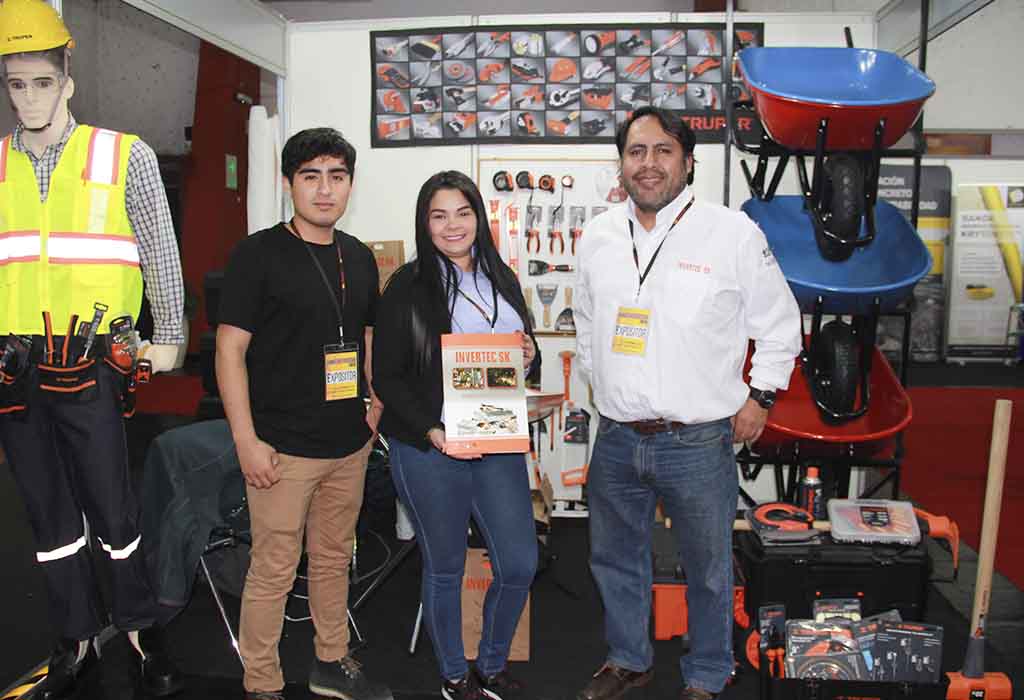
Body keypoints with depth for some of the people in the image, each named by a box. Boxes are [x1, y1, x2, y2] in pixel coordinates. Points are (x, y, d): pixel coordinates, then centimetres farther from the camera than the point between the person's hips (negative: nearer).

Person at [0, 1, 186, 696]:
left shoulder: (125, 156, 0)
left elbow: (162, 254, 4)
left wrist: (168, 338, 4)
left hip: (90, 366, -4)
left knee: (113, 508, 3)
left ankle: (143, 628, 24)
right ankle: (76, 640, 29)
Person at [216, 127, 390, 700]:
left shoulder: (359, 257, 9)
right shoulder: (259, 253, -8)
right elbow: (230, 351, -11)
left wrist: (376, 406, 10)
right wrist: (247, 441, -15)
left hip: (349, 444, 6)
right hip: (283, 447, -5)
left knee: (334, 558, 18)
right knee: (274, 571, 4)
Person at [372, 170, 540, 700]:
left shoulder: (501, 279, 9)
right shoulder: (408, 288, -6)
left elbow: (523, 354, 19)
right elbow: (386, 376, -7)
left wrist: (530, 357, -5)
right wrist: (431, 431, -18)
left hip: (499, 445, 5)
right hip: (430, 451, -4)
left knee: (520, 566, 8)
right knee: (445, 569, 11)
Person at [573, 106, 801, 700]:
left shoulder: (734, 233, -8)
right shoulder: (599, 236, 5)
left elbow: (780, 323, 2)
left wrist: (760, 397, -1)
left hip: (698, 443, -4)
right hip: (616, 438, 4)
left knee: (708, 570, 13)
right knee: (616, 558, 19)